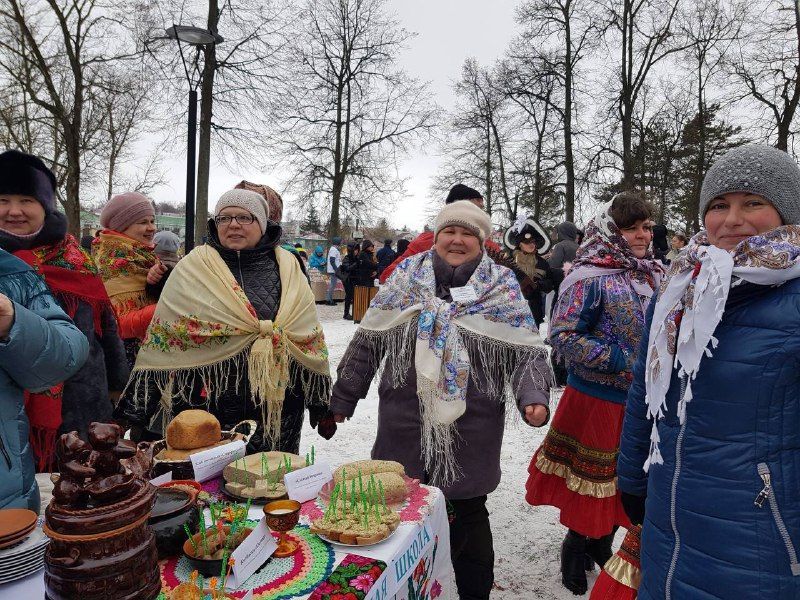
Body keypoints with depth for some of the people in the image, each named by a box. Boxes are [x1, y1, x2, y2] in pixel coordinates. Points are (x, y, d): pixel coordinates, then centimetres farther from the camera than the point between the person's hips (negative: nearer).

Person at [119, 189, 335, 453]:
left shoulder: (287, 268, 5)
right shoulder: (193, 268, 1)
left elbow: (311, 341, 7)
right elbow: (163, 338, 2)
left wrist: (321, 404, 6)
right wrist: (138, 403, -1)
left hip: (277, 410, 2)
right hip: (205, 404, -1)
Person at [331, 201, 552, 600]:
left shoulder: (502, 288, 0)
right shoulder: (407, 276, 2)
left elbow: (525, 352, -3)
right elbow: (369, 342, 4)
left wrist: (533, 397, -21)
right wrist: (343, 398, 5)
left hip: (471, 431, -1)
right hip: (405, 427, 1)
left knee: (467, 514, 15)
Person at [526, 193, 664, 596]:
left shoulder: (654, 275, 6)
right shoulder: (590, 278, -16)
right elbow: (561, 335, -20)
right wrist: (616, 359, -23)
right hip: (599, 397, -7)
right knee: (591, 477, 9)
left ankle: (602, 544, 42)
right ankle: (575, 549, 33)